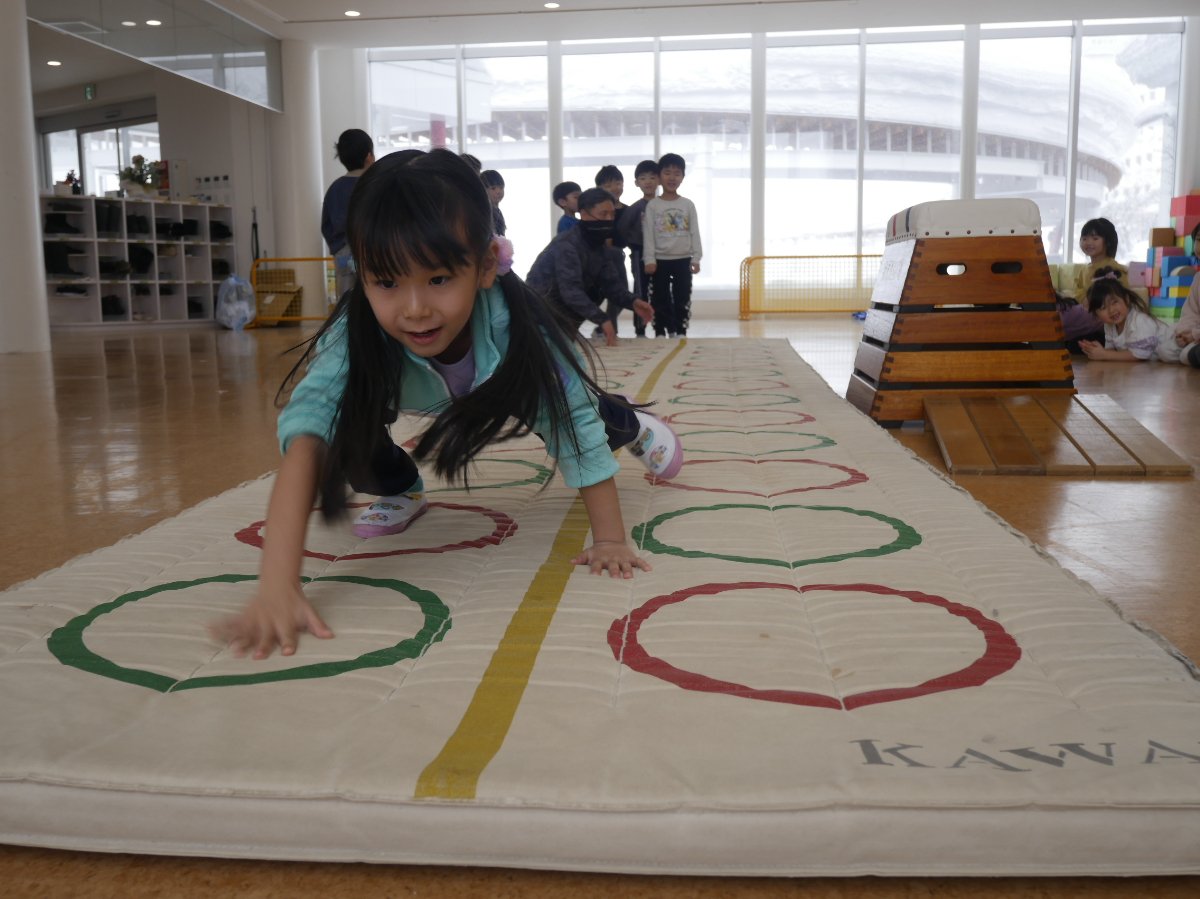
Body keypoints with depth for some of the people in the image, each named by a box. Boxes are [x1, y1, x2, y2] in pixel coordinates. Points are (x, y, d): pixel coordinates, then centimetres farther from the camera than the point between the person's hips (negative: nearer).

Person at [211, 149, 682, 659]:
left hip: (507, 392, 1)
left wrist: (609, 539, -35)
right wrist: (277, 585, -65)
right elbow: (305, 431, -54)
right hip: (416, 394, 0)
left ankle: (633, 425, 45)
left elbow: (575, 425, -34)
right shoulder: (355, 334, -44)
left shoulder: (517, 322, -44)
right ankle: (400, 491, 10)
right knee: (345, 423, -25)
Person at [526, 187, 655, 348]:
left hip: (566, 317, 8)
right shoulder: (567, 245, -28)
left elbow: (611, 284, -4)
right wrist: (602, 319, -49)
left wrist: (632, 301, -25)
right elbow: (571, 290, -40)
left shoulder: (600, 247, 1)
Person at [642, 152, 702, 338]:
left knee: (682, 298, 4)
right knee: (660, 298, 3)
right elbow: (648, 234, -3)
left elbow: (694, 233, 5)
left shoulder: (688, 205, 5)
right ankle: (661, 332, 10)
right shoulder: (652, 205, 0)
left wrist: (696, 258, -2)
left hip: (683, 259, 1)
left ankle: (680, 332, 12)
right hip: (660, 260, -1)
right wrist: (649, 259, -10)